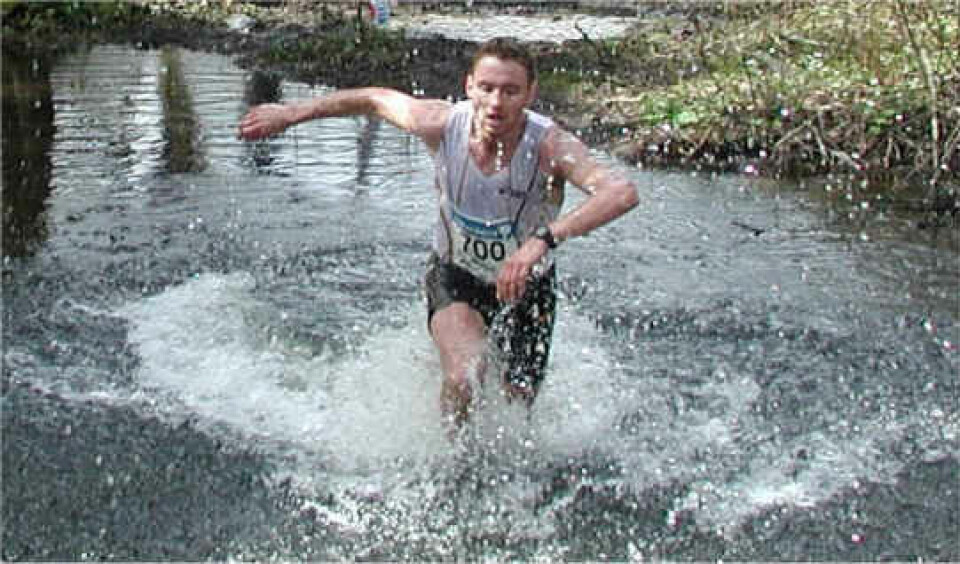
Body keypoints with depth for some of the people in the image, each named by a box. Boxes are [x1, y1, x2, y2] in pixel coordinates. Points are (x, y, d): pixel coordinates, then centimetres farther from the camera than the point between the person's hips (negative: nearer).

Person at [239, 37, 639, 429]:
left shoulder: (548, 144, -31)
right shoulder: (442, 124, -24)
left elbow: (623, 192, -48)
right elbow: (375, 99, -4)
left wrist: (545, 239, -61)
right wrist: (290, 113, 3)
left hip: (527, 285, 0)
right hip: (454, 273, 0)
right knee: (466, 376, -26)